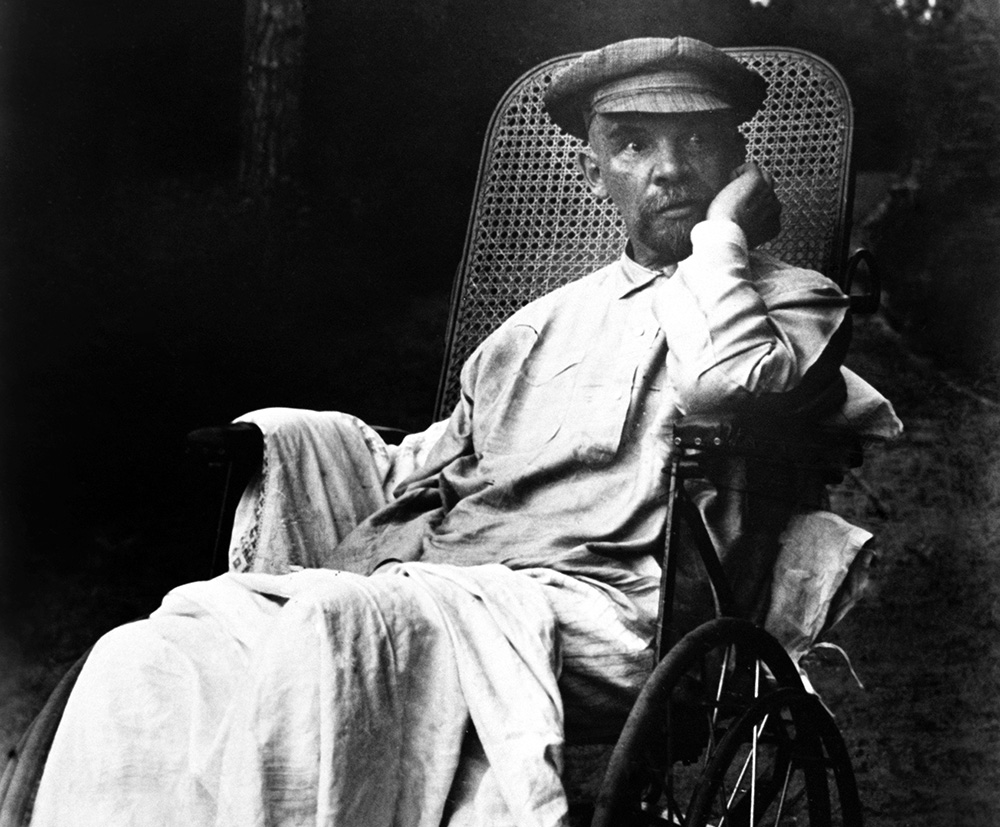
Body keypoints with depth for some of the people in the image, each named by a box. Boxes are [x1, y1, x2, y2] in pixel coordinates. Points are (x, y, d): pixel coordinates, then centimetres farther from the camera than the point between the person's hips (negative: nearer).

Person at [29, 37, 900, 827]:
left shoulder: (794, 301, 14)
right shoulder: (545, 322, 30)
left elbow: (725, 381, -12)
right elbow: (430, 469, 27)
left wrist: (723, 232, 5)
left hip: (594, 603, -5)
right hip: (432, 583, 6)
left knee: (330, 627, -36)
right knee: (149, 655, -20)